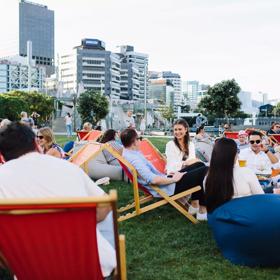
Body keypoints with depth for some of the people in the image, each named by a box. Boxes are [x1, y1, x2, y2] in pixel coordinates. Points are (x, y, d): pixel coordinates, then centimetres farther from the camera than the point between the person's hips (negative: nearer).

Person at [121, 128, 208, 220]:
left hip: (164, 181, 10)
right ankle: (202, 211, 2)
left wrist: (169, 174, 9)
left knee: (200, 165, 11)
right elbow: (153, 180, -32)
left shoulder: (129, 153, 8)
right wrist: (174, 179, -17)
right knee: (203, 171, -8)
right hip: (166, 188, -10)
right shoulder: (133, 158, -25)